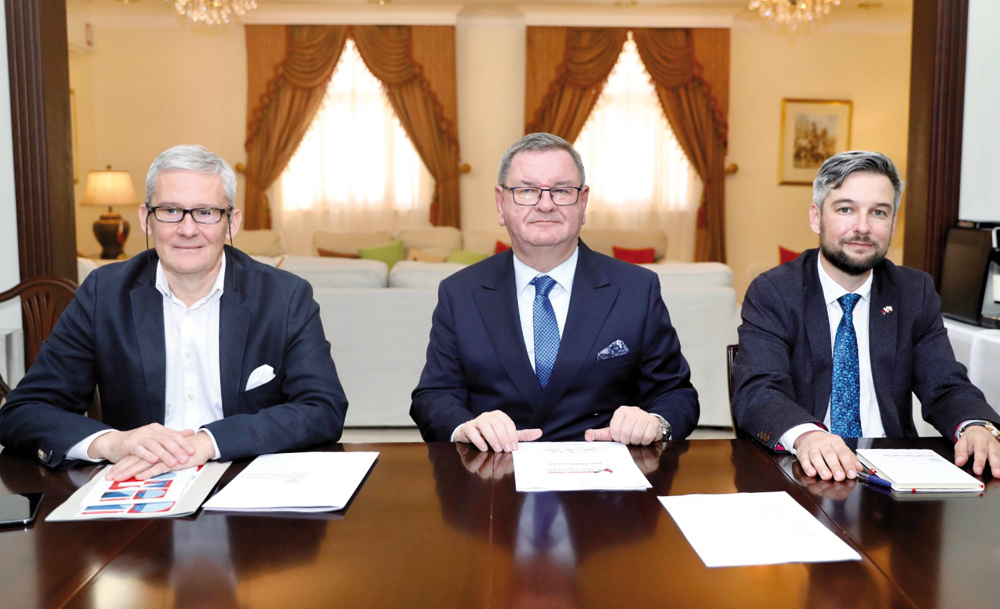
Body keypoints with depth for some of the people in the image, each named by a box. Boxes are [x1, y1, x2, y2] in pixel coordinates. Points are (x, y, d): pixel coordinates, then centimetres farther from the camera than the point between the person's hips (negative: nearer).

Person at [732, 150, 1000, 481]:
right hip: (804, 471, -3)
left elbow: (946, 388, 4)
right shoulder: (772, 293, -3)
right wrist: (805, 435, -39)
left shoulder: (915, 293, 10)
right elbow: (756, 392, -17)